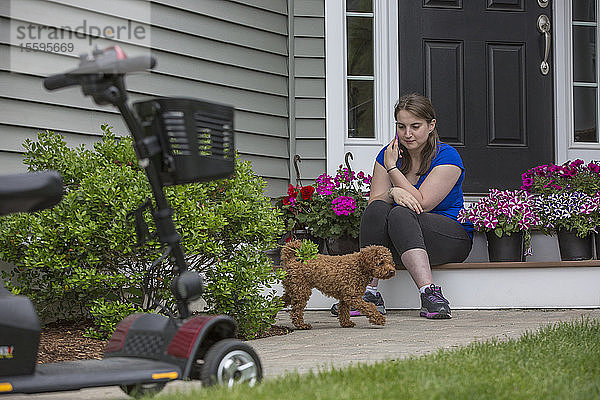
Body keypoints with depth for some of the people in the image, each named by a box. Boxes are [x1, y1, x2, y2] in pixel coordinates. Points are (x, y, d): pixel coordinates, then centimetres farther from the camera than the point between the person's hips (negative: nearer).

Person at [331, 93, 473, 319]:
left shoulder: (447, 156, -9)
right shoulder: (389, 154, 5)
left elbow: (421, 203, -18)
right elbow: (374, 200, -3)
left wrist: (392, 168, -11)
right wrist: (393, 193, -25)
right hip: (396, 247, 4)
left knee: (400, 214, -33)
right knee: (378, 209, -27)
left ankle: (430, 294, -44)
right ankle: (369, 293, -31)